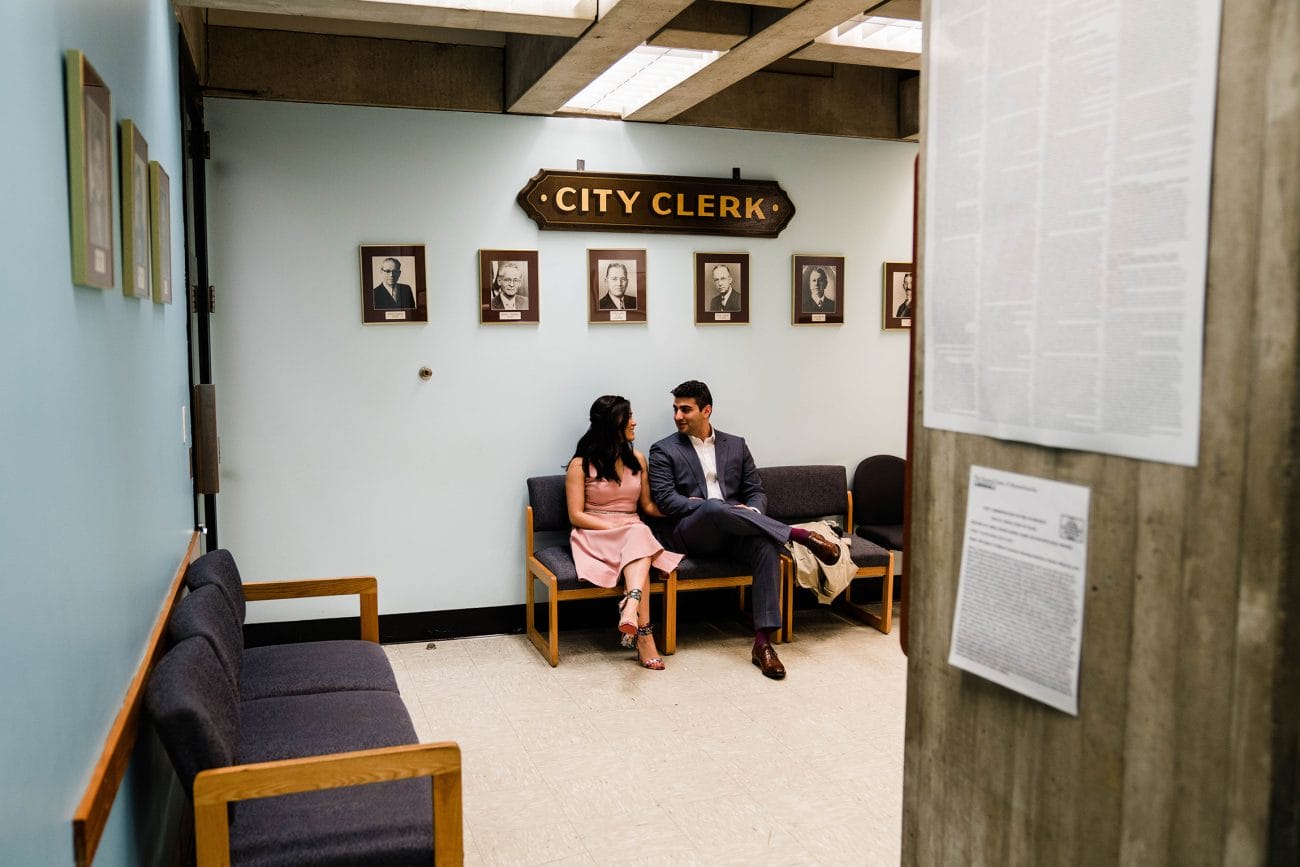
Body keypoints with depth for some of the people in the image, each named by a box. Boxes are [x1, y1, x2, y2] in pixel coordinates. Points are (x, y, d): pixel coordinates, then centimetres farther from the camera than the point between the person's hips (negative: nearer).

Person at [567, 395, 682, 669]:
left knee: (640, 536, -35)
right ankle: (644, 636, -48)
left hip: (635, 533, 4)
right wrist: (615, 528, -16)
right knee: (638, 537, -37)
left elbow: (648, 506, 17)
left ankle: (631, 607, -60)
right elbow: (576, 516, -4)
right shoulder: (581, 464, 0)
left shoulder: (637, 459, 15)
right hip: (595, 536, -4)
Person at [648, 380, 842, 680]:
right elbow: (665, 500, -6)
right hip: (689, 534, -3)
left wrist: (751, 513, -10)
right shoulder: (663, 450, 6)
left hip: (733, 532, 3)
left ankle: (763, 643, -33)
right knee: (714, 508, -38)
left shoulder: (736, 445, 17)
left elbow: (756, 491, 15)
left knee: (766, 544, -32)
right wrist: (710, 506, -17)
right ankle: (800, 535, -28)